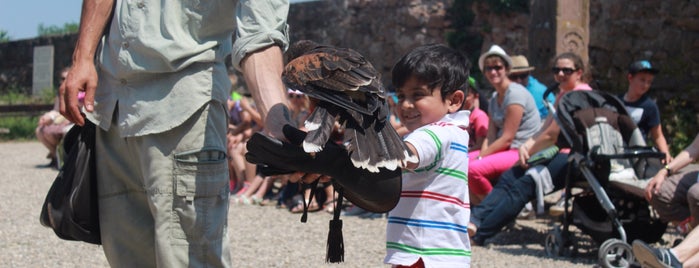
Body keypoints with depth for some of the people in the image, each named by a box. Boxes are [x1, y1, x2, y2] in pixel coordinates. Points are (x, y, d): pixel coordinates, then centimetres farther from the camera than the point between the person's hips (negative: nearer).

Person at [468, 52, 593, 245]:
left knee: (523, 185, -24)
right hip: (559, 154, 10)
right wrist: (526, 146, -5)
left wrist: (529, 152, -4)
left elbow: (553, 134, -13)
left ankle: (479, 233, -30)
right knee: (509, 177, -9)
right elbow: (544, 130, 15)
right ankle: (474, 220, -22)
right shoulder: (562, 94, 24)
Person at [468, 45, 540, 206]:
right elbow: (490, 137, 9)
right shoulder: (494, 99, 16)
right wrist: (481, 154, -10)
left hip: (521, 153, -9)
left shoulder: (515, 93, -12)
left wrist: (480, 157, -15)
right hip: (504, 150, 9)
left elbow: (507, 138, -16)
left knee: (473, 169, -29)